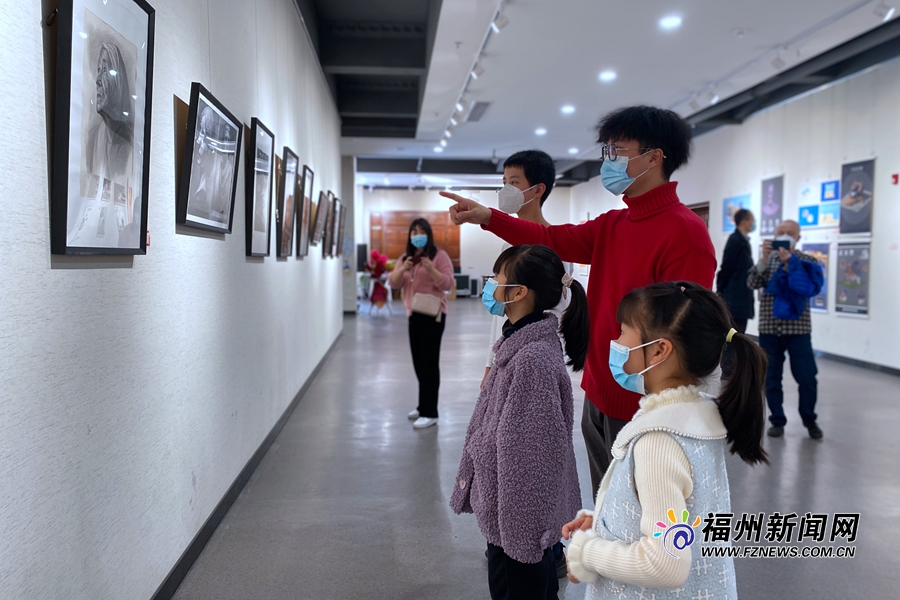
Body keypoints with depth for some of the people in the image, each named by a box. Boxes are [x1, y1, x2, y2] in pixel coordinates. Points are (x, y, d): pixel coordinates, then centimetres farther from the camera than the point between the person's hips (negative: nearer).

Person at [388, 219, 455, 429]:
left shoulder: (439, 255, -4)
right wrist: (403, 269, -12)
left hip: (433, 314, -7)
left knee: (429, 362, -8)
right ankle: (424, 406, 23)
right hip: (414, 314, 7)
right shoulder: (404, 258, 15)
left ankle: (430, 413, -5)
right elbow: (394, 283, 6)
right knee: (419, 362, 12)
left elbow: (448, 284, -12)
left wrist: (431, 269, -26)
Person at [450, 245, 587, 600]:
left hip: (519, 510, -9)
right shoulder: (519, 342, 3)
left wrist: (514, 525, -19)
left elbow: (528, 450, -24)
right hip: (514, 505, 9)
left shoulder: (533, 360, -26)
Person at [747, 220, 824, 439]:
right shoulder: (767, 259, 8)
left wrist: (789, 262, -18)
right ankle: (777, 421, 16)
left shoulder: (808, 261, 3)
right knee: (771, 378, 4)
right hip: (769, 327, 2)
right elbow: (752, 284, -7)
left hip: (798, 328, -1)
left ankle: (809, 419, 19)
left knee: (807, 377, -1)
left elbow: (807, 288, -14)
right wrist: (764, 259, -18)